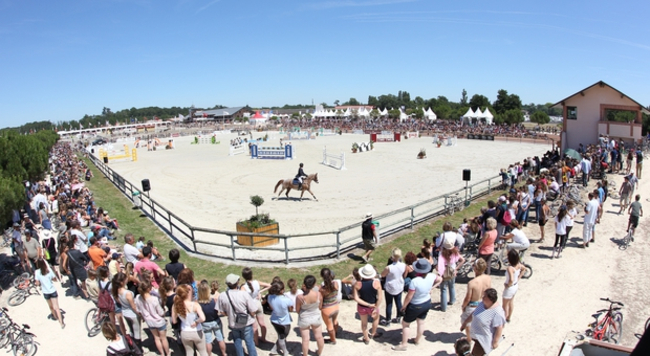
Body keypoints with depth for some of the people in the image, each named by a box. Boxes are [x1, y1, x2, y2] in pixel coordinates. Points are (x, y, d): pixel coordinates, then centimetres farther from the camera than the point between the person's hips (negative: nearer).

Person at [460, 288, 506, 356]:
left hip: (484, 340, -8)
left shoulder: (497, 312, -29)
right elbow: (474, 314, 10)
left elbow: (499, 328, -23)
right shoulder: (482, 303, -4)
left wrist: (495, 342, -17)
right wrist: (465, 322, 17)